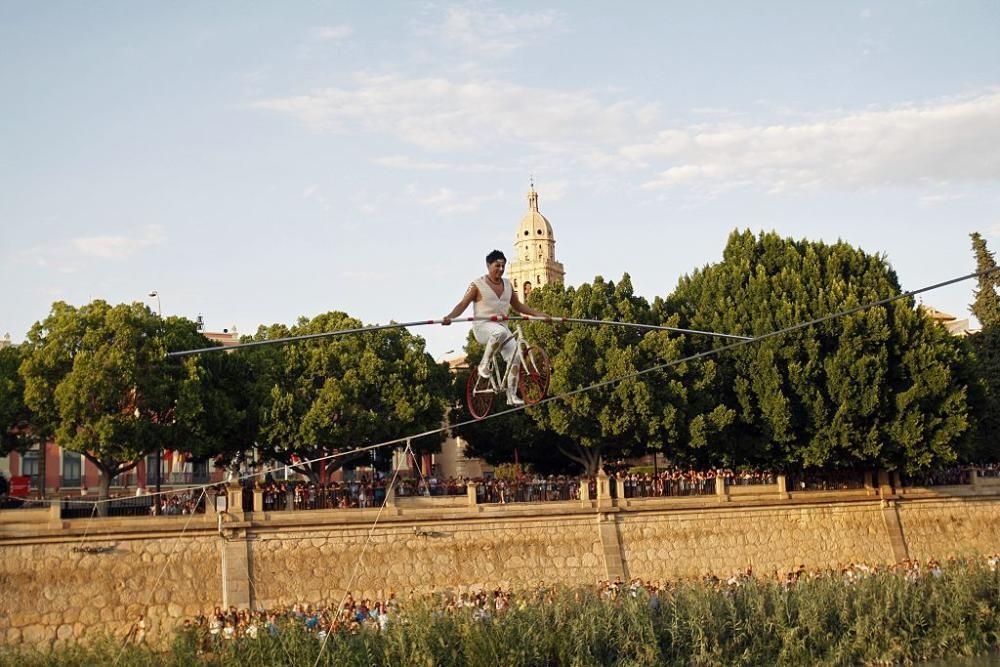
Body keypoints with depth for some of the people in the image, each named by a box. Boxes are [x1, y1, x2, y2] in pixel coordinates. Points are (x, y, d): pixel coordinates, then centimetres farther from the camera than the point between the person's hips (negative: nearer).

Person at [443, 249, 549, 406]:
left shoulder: (507, 285, 13)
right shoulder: (478, 285, -4)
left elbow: (518, 305, 25)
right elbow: (463, 304, -7)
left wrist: (538, 314, 18)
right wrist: (450, 316, -25)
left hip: (501, 326, 6)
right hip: (482, 326, -6)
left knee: (514, 355, -13)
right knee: (500, 332, -40)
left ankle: (512, 395, -5)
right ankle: (484, 364, -22)